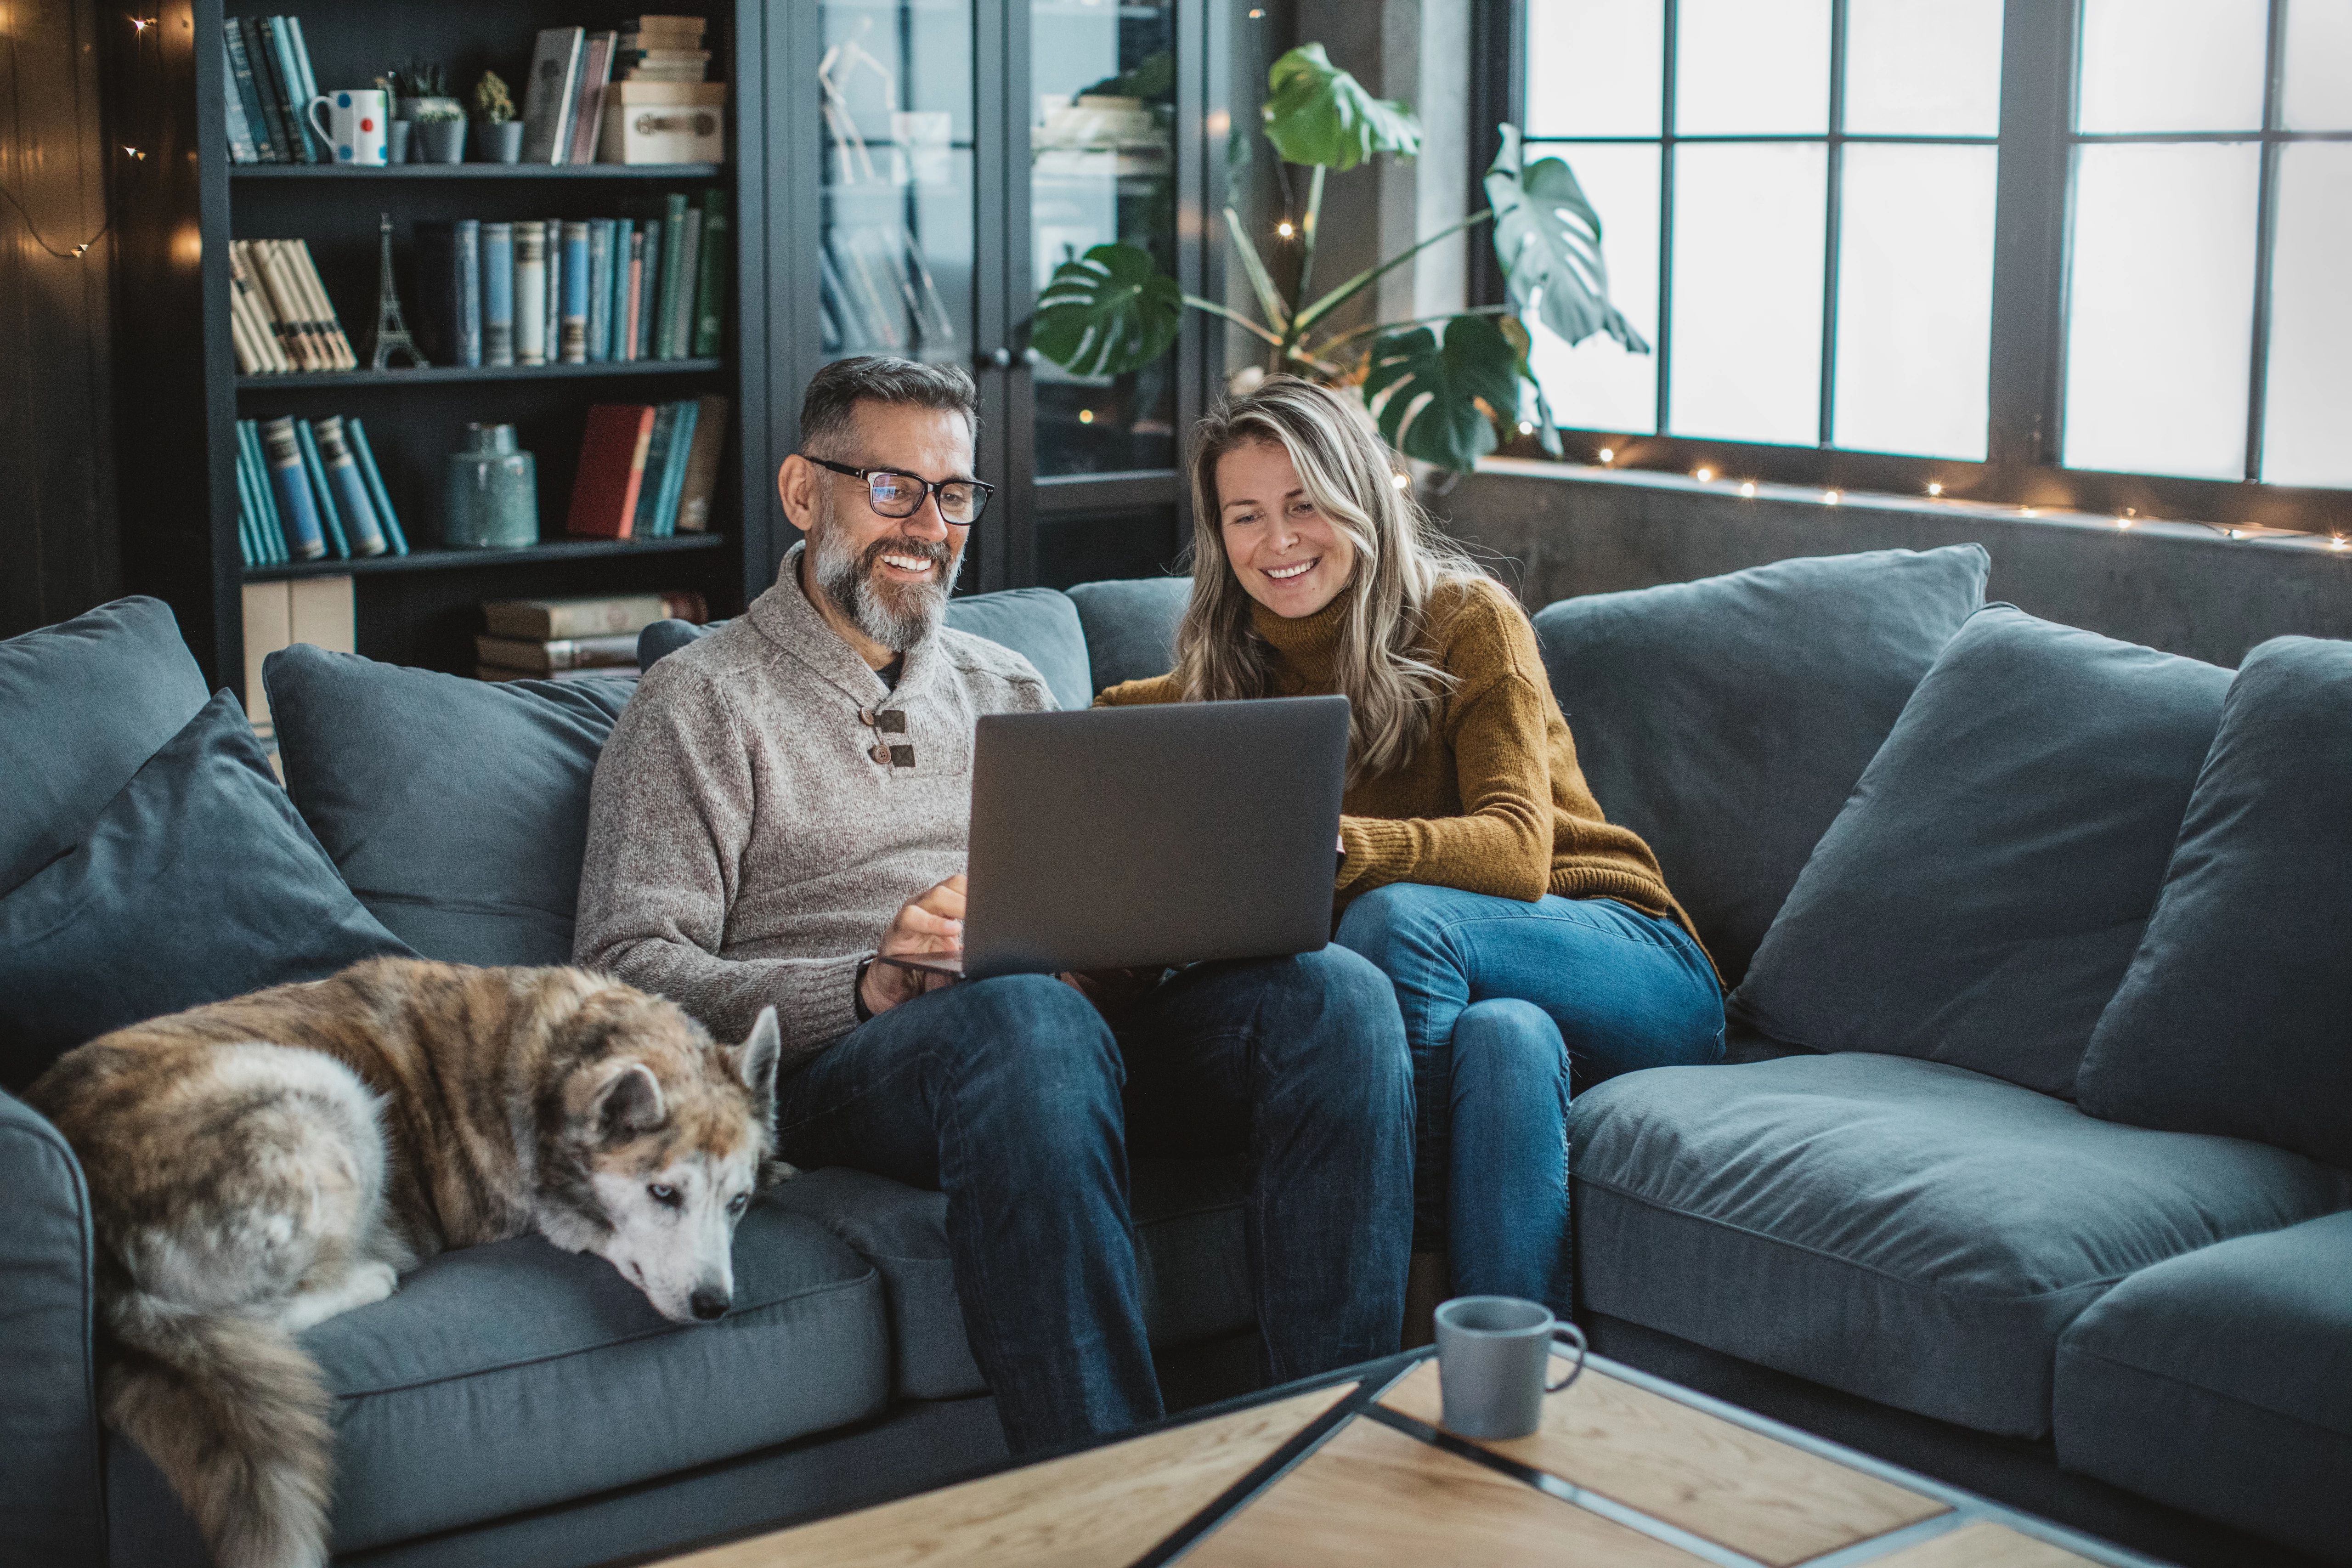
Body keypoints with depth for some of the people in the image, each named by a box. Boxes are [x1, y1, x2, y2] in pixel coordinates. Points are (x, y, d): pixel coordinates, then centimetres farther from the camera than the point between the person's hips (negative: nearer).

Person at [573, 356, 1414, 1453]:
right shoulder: (703, 701, 9)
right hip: (836, 1064, -5)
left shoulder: (1008, 690, 28)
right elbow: (628, 973, -4)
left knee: (1336, 989, -22)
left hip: (1072, 1021, 5)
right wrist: (867, 987, -19)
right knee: (1029, 1016, -40)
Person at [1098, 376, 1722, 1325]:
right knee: (1504, 1036, -37)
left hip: (1633, 977, -2)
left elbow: (1518, 849, -18)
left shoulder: (1467, 620, -5)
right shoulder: (1225, 679, 11)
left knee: (1397, 914, -33)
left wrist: (1337, 846, -37)